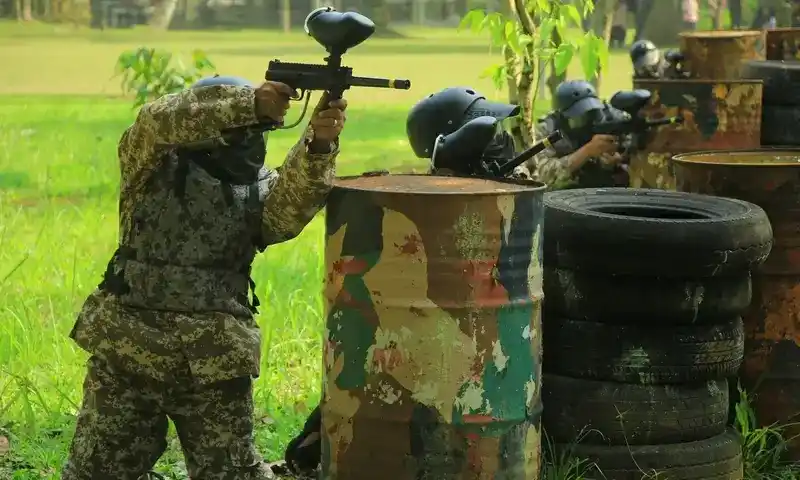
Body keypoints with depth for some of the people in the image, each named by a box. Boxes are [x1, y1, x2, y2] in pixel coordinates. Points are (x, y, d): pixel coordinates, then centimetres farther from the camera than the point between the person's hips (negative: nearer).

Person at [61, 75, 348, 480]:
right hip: (125, 351, -1)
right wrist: (250, 103, -31)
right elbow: (161, 120, -19)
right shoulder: (153, 163, 2)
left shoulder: (262, 188, 9)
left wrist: (319, 143, -34)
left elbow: (298, 198, -12)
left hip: (214, 363, 1)